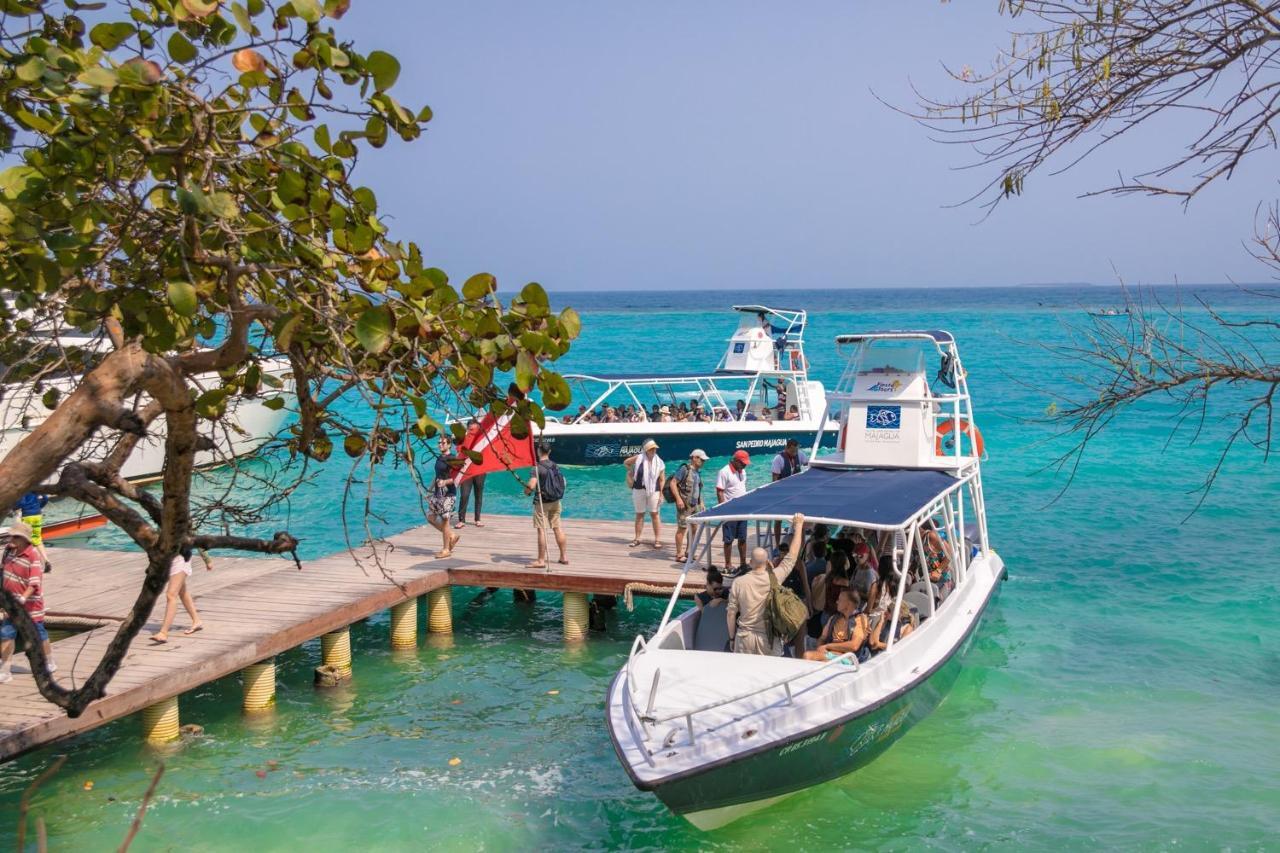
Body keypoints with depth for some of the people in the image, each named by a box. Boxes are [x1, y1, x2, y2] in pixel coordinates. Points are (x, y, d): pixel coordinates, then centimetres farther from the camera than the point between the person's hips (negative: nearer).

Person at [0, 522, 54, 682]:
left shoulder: (34, 557, -22)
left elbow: (34, 583, -26)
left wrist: (23, 598, -36)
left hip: (30, 604, -6)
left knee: (38, 635, 9)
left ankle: (50, 664, 28)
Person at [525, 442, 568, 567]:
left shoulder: (538, 467, -15)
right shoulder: (555, 466, 6)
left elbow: (531, 486, -24)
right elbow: (563, 482, 14)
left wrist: (526, 491, -3)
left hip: (542, 502, -7)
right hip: (556, 501, 7)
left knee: (541, 529, -4)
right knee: (557, 528, 13)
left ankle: (541, 560, -3)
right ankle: (564, 557, 19)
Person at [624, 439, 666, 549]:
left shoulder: (659, 462, -3)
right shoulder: (638, 458, -5)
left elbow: (662, 480, -3)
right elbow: (626, 462, 13)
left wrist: (661, 494, -7)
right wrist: (631, 472, 13)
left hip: (653, 491, -1)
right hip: (639, 490, 1)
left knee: (655, 514, -1)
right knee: (639, 514, 10)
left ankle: (657, 539, 3)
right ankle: (637, 538, 18)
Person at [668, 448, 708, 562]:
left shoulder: (698, 472, 13)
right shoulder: (685, 469, -13)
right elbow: (673, 483, -16)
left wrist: (701, 503, 17)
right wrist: (678, 499, -23)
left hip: (695, 505, 9)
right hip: (684, 504, -9)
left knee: (694, 528, 13)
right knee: (682, 528, -4)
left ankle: (689, 552, 26)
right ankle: (679, 555, 2)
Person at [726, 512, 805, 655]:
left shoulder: (738, 582, -7)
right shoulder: (775, 577, -9)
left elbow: (731, 613, -3)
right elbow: (792, 556, 1)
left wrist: (732, 638, 10)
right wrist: (799, 525, 10)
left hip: (744, 637, 1)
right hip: (769, 639, -1)